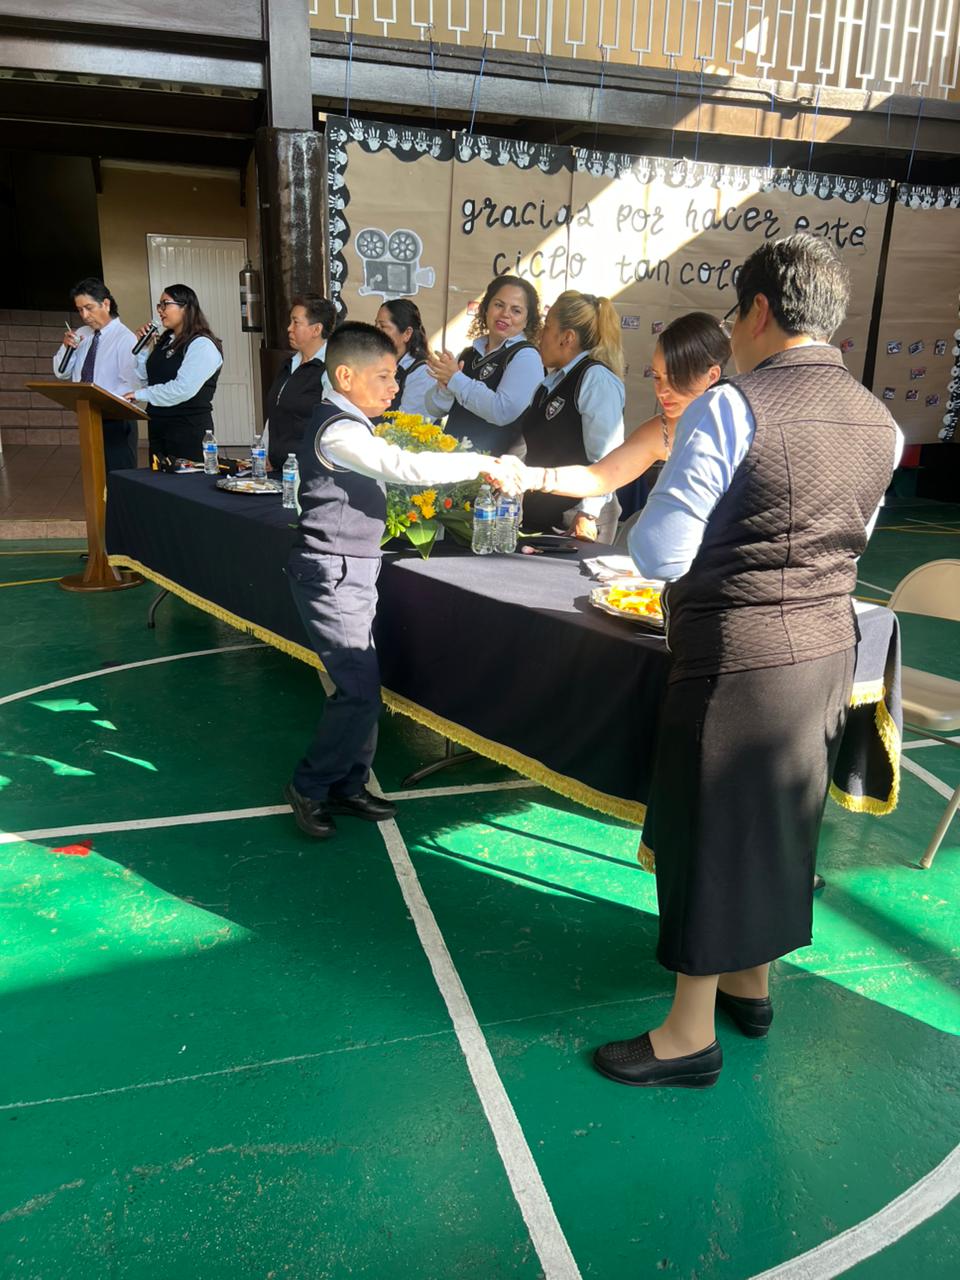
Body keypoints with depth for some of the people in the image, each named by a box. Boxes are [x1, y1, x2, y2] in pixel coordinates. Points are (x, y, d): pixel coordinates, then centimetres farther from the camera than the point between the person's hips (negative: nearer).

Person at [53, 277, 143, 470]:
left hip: (116, 421, -6)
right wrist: (66, 347, -2)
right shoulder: (81, 335, 11)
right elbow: (62, 373, 15)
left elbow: (131, 386, -18)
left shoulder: (125, 338, -10)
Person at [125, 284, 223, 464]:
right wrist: (142, 347, 7)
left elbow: (183, 389, -22)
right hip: (158, 427, 8)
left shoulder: (202, 345, -12)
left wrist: (140, 395, -15)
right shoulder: (165, 341, 14)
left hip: (189, 431, -8)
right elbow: (146, 377, 19)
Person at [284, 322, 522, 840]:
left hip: (350, 572, 10)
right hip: (333, 575, -10)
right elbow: (408, 467, -29)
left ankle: (347, 786, 23)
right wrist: (483, 463, -25)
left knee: (361, 686, 12)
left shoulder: (347, 426, 14)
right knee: (360, 691, -8)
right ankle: (308, 787, 9)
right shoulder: (340, 432, -19)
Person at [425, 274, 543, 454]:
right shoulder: (469, 354, 13)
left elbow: (503, 411, -18)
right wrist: (445, 386, -7)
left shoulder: (526, 356, -3)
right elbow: (435, 409, 14)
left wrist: (456, 379, -10)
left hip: (494, 458, -5)